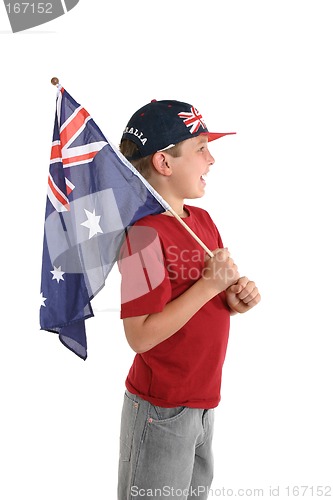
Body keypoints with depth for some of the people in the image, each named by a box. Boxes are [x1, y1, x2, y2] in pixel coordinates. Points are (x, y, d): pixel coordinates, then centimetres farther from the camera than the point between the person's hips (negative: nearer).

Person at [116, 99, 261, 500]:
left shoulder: (202, 219, 4)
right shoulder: (144, 235, -22)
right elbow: (141, 335, -25)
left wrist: (235, 298, -6)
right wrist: (209, 284, -25)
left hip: (203, 401, 8)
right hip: (161, 412, -8)